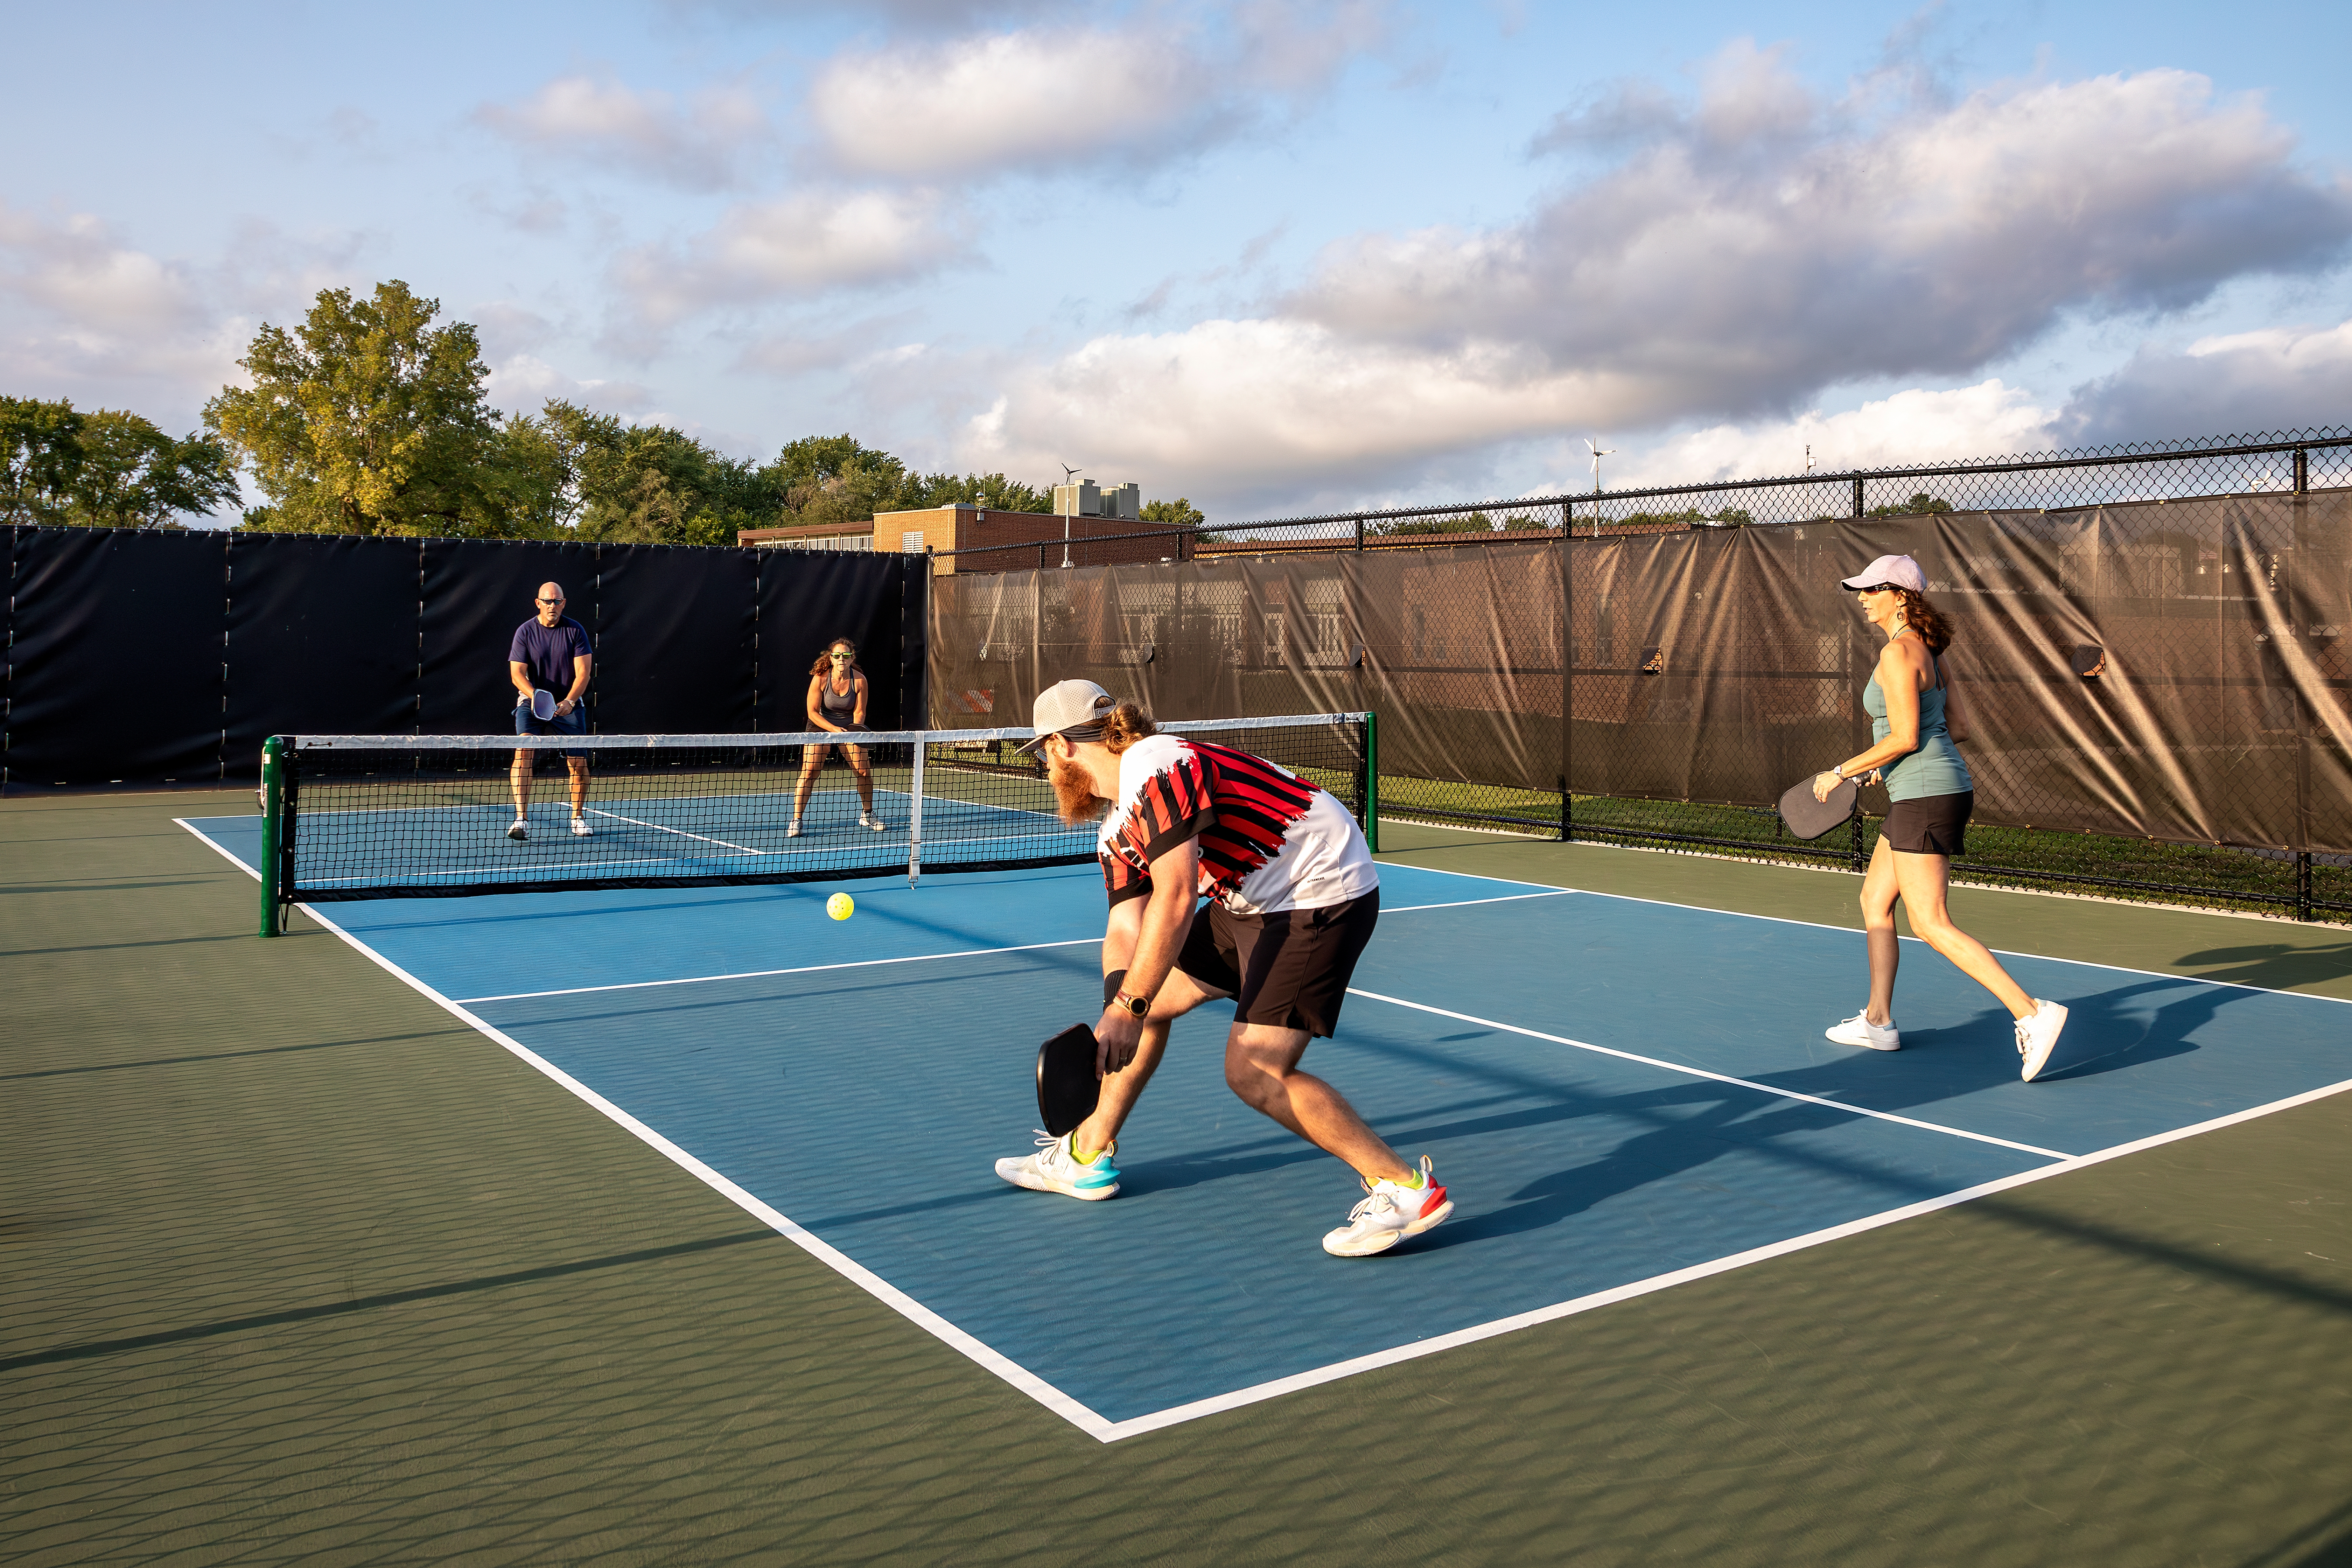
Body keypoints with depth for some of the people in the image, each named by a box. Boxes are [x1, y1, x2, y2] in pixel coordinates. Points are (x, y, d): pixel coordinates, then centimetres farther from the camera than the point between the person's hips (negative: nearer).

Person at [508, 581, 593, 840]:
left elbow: (583, 672, -6)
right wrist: (536, 697, -25)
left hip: (569, 705, 1)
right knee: (523, 751, -24)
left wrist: (569, 701, -20)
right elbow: (517, 673, -7)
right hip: (531, 702, -1)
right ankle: (521, 820, -28)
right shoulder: (525, 632, -3)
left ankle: (578, 817, 23)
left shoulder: (576, 630, -2)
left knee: (579, 763, -1)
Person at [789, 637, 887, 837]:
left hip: (849, 728, 2)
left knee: (865, 771, -2)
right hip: (821, 725, -2)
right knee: (809, 773, -15)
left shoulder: (859, 680, -15)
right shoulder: (820, 678, -20)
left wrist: (855, 728, -25)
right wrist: (834, 729, -28)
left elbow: (860, 711, -5)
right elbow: (813, 712, -16)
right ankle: (796, 821, -8)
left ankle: (867, 815, 21)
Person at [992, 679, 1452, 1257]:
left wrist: (1127, 1008, -25)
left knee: (1253, 1070, -18)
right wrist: (1119, 998, -17)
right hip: (1256, 902, 11)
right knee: (1149, 999, 16)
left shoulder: (1153, 768, -21)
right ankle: (1088, 1154, 33)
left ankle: (1405, 1187, -9)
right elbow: (1126, 928, 4)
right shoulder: (1117, 835, 11)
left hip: (1323, 891, -11)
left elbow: (1175, 901, -27)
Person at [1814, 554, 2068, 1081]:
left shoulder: (1897, 652, -16)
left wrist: (1842, 772, -11)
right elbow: (1946, 721, 18)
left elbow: (1906, 737, -20)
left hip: (1927, 797, -10)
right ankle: (1879, 1021, 23)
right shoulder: (1927, 647, 13)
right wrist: (1884, 761, 22)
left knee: (1933, 926, -10)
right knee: (1875, 900, 18)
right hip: (1926, 794, 10)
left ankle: (2032, 1012, -14)